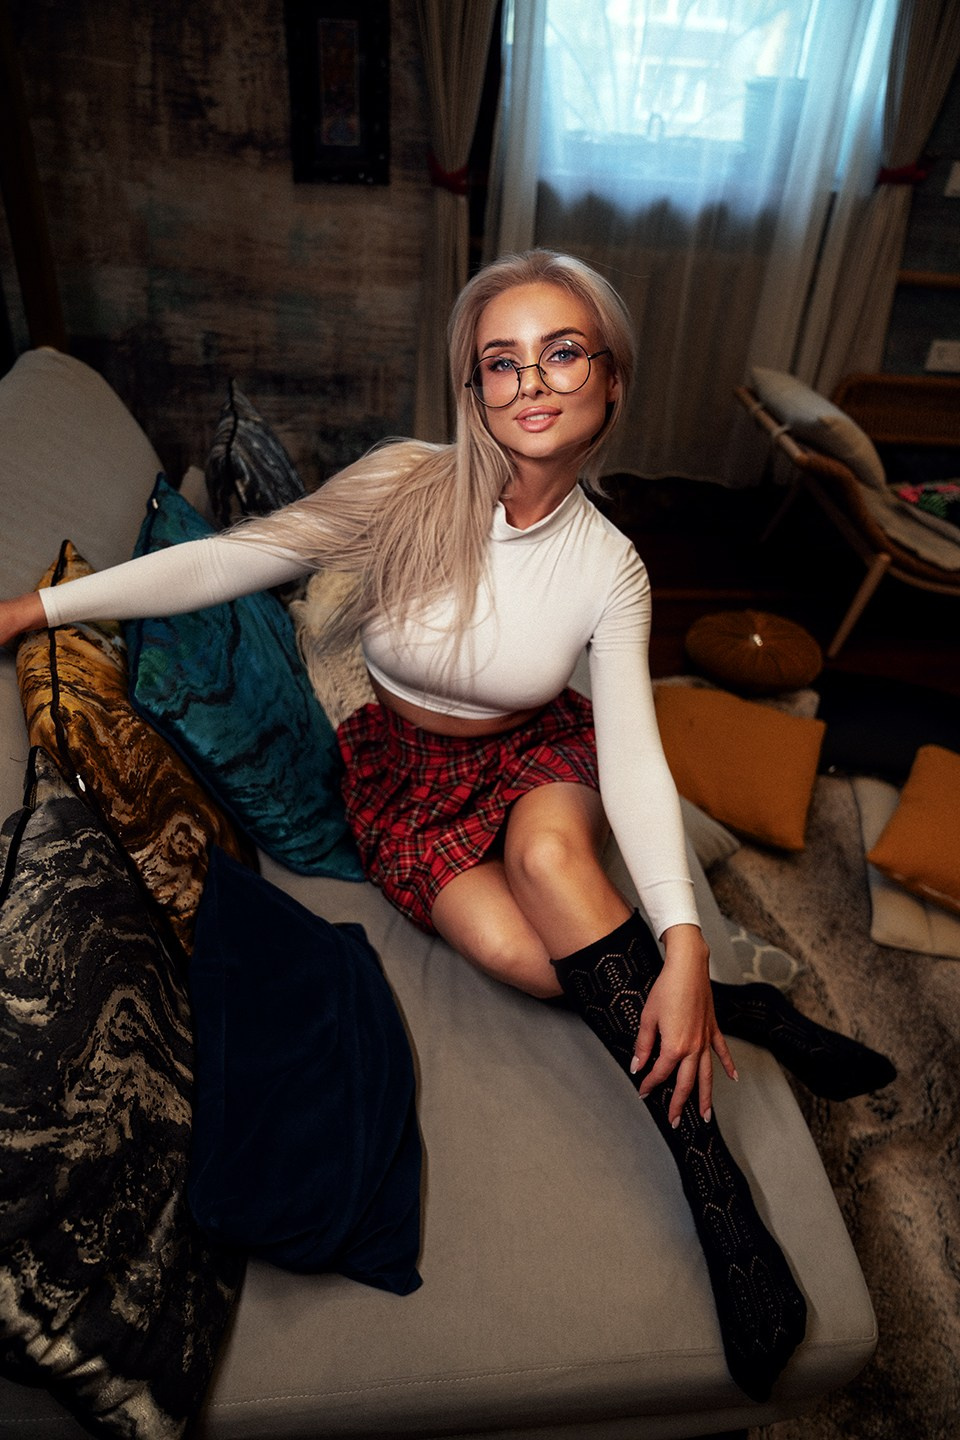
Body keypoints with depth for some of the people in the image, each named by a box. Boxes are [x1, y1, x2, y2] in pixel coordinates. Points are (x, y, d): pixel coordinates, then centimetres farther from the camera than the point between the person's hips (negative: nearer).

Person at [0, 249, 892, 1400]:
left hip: (537, 750, 0)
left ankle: (719, 1195, -24)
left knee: (547, 848, -36)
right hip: (404, 762, 1)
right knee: (509, 948, -28)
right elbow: (227, 560, -12)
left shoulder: (609, 568, -13)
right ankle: (744, 1012, -5)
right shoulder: (406, 487, -16)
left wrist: (683, 943, -34)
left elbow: (635, 755, -21)